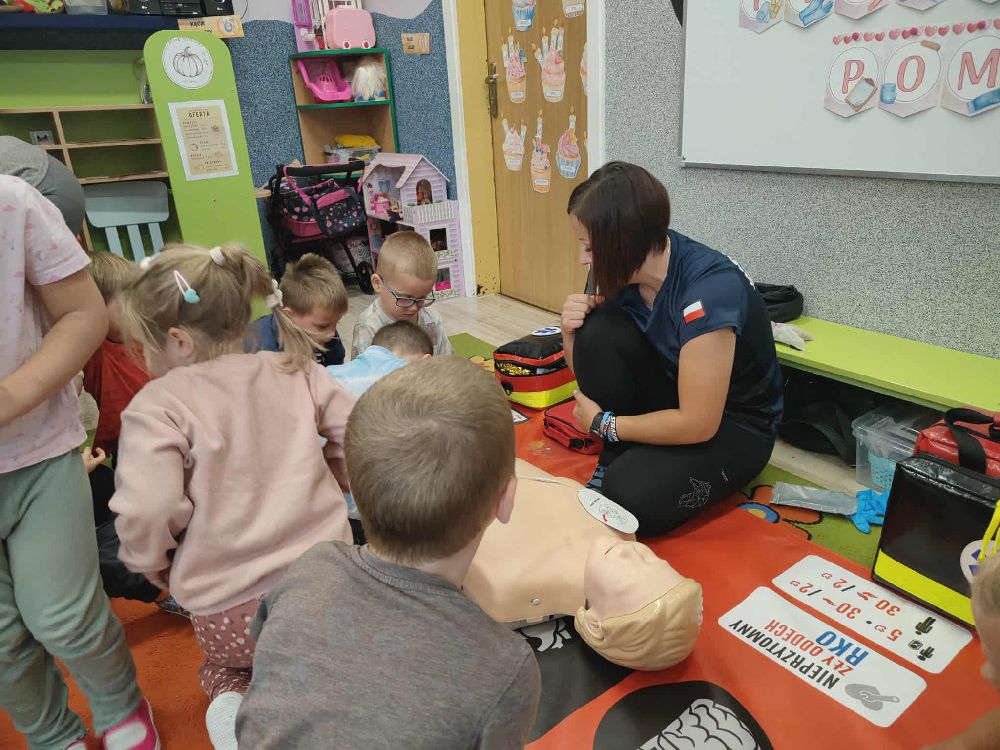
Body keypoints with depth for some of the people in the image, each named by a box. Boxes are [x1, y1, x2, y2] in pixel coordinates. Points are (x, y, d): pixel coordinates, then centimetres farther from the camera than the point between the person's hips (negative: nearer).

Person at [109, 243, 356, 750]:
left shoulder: (157, 405, -12)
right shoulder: (294, 370, 0)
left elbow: (146, 512, -22)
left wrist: (156, 568, 0)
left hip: (228, 607, -3)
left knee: (224, 668, 33)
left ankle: (236, 704, 2)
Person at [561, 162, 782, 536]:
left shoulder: (709, 288, -31)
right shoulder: (625, 269, -10)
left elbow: (697, 424, -29)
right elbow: (594, 368, 1)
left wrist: (602, 422, -17)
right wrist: (572, 332, -21)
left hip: (734, 423, -6)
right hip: (671, 394, 7)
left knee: (629, 498, -31)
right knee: (600, 330, -21)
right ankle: (616, 460, -4)